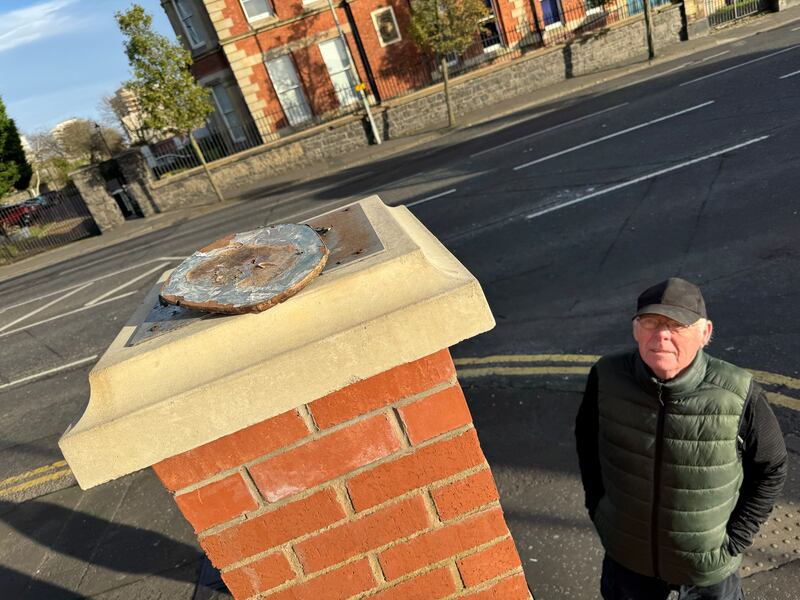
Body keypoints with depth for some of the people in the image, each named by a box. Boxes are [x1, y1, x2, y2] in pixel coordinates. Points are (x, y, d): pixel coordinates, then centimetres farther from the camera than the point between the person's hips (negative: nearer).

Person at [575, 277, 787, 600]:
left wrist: (735, 538, -6)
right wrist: (597, 506, 1)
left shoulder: (738, 396, -25)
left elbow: (771, 468, -7)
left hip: (707, 567, -1)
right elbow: (586, 439, -2)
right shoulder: (607, 378, -20)